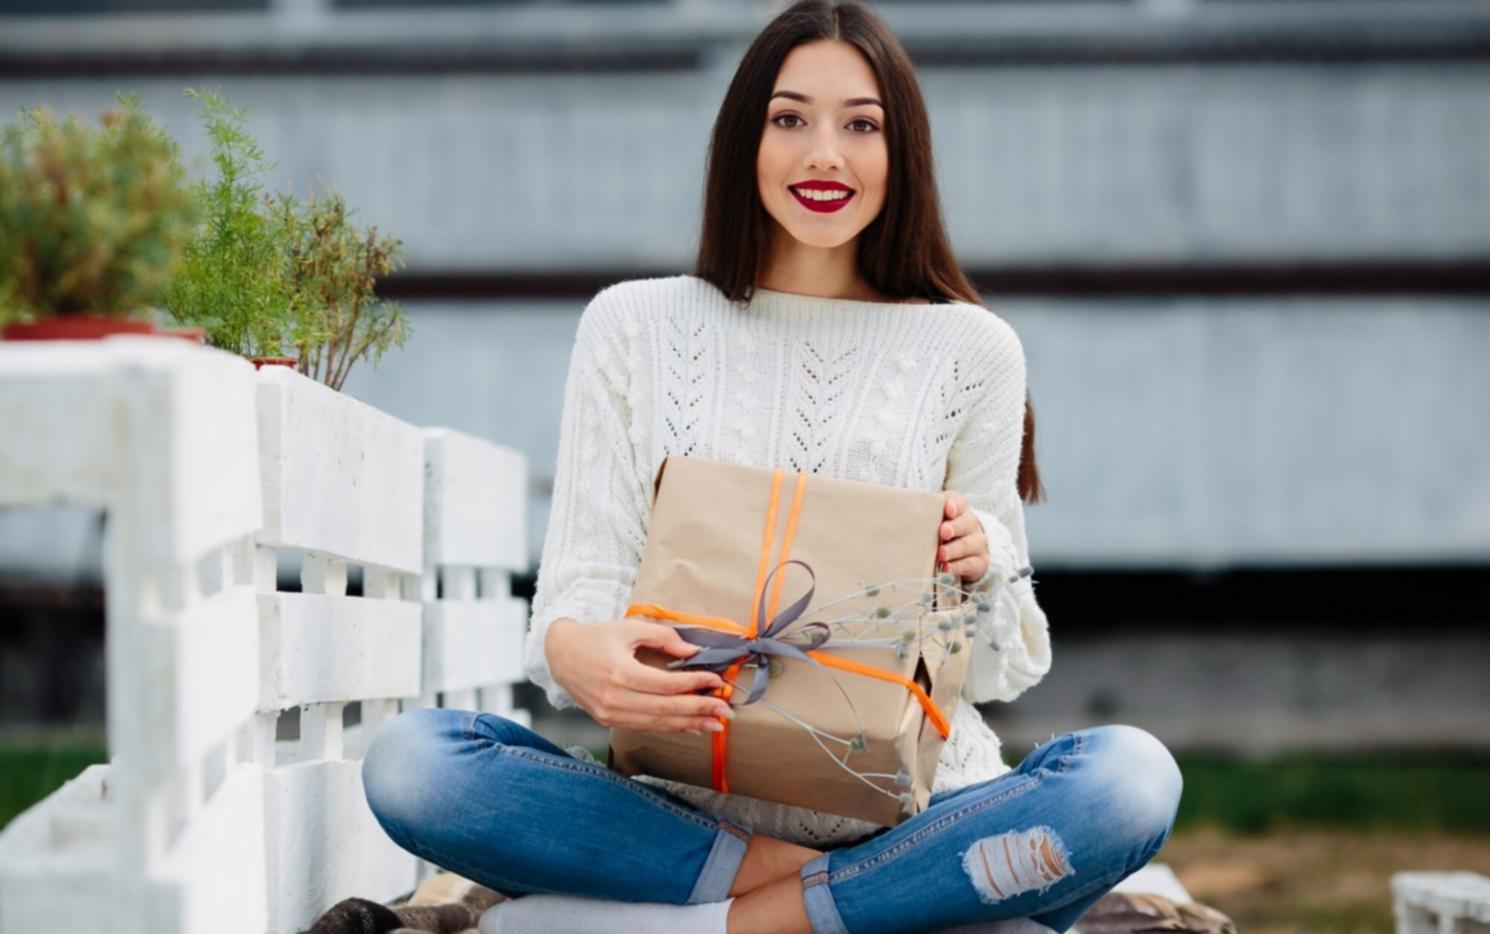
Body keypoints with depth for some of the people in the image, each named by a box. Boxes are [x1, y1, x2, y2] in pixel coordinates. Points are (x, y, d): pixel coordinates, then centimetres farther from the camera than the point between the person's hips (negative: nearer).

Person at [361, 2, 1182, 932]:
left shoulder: (971, 350, 9)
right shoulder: (633, 326, 9)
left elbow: (1004, 664, 11)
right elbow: (582, 585, 3)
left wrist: (983, 561, -13)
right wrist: (574, 650, -22)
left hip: (907, 808, 0)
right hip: (689, 808, 0)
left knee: (1132, 777, -30)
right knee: (409, 760, -25)